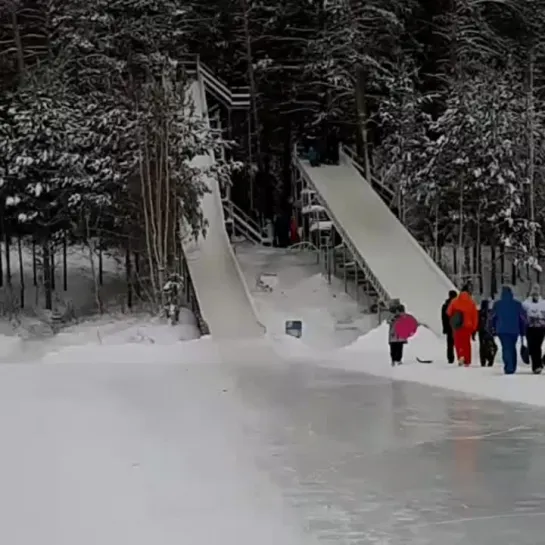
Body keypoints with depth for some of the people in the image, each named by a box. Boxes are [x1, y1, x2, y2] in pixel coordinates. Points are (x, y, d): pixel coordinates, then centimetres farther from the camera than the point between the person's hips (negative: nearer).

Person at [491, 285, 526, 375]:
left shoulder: (497, 304, 0)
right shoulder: (517, 304, 3)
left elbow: (493, 317, 4)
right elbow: (522, 318, 4)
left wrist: (493, 328, 16)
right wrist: (522, 331, 9)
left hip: (502, 330, -2)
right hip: (514, 330, 2)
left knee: (506, 348, -5)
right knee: (512, 348, 17)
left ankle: (509, 368, -21)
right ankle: (512, 367, 22)